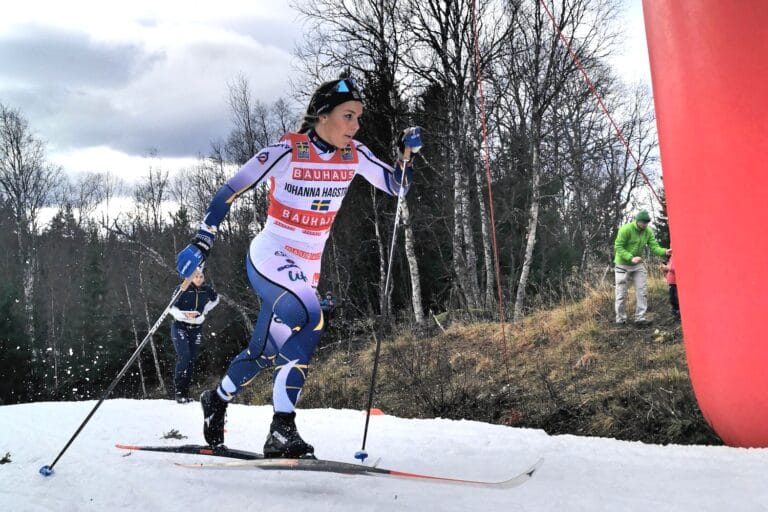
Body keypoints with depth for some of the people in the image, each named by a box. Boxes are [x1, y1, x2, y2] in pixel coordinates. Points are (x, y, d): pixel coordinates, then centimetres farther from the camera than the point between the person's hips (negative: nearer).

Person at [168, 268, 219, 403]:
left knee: (192, 360, 2)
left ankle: (186, 392, 10)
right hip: (180, 327, -4)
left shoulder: (207, 290, -1)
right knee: (184, 356, -19)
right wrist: (184, 315, -24)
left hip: (196, 329, 4)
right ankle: (179, 391, -14)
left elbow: (215, 299, 21)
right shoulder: (182, 289, -10)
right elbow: (171, 308, -8)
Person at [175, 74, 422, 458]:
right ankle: (282, 430, -25)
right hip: (269, 258, -6)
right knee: (310, 321, -31)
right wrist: (202, 242, -18)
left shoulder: (354, 156, -1)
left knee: (264, 351, 17)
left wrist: (406, 153, -10)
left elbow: (396, 187, 8)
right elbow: (230, 192, -12)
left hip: (306, 268, 7)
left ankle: (216, 401, 45)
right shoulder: (286, 152, -17)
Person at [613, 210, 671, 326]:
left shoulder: (648, 232, -6)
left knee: (642, 292, -1)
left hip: (638, 265, 5)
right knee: (621, 294, 0)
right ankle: (620, 319, 12)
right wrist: (631, 258, -33)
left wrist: (665, 252, -31)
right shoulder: (625, 229, -22)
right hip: (623, 265, -5)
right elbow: (618, 247, -22)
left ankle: (640, 318, 3)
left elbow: (654, 247, -10)